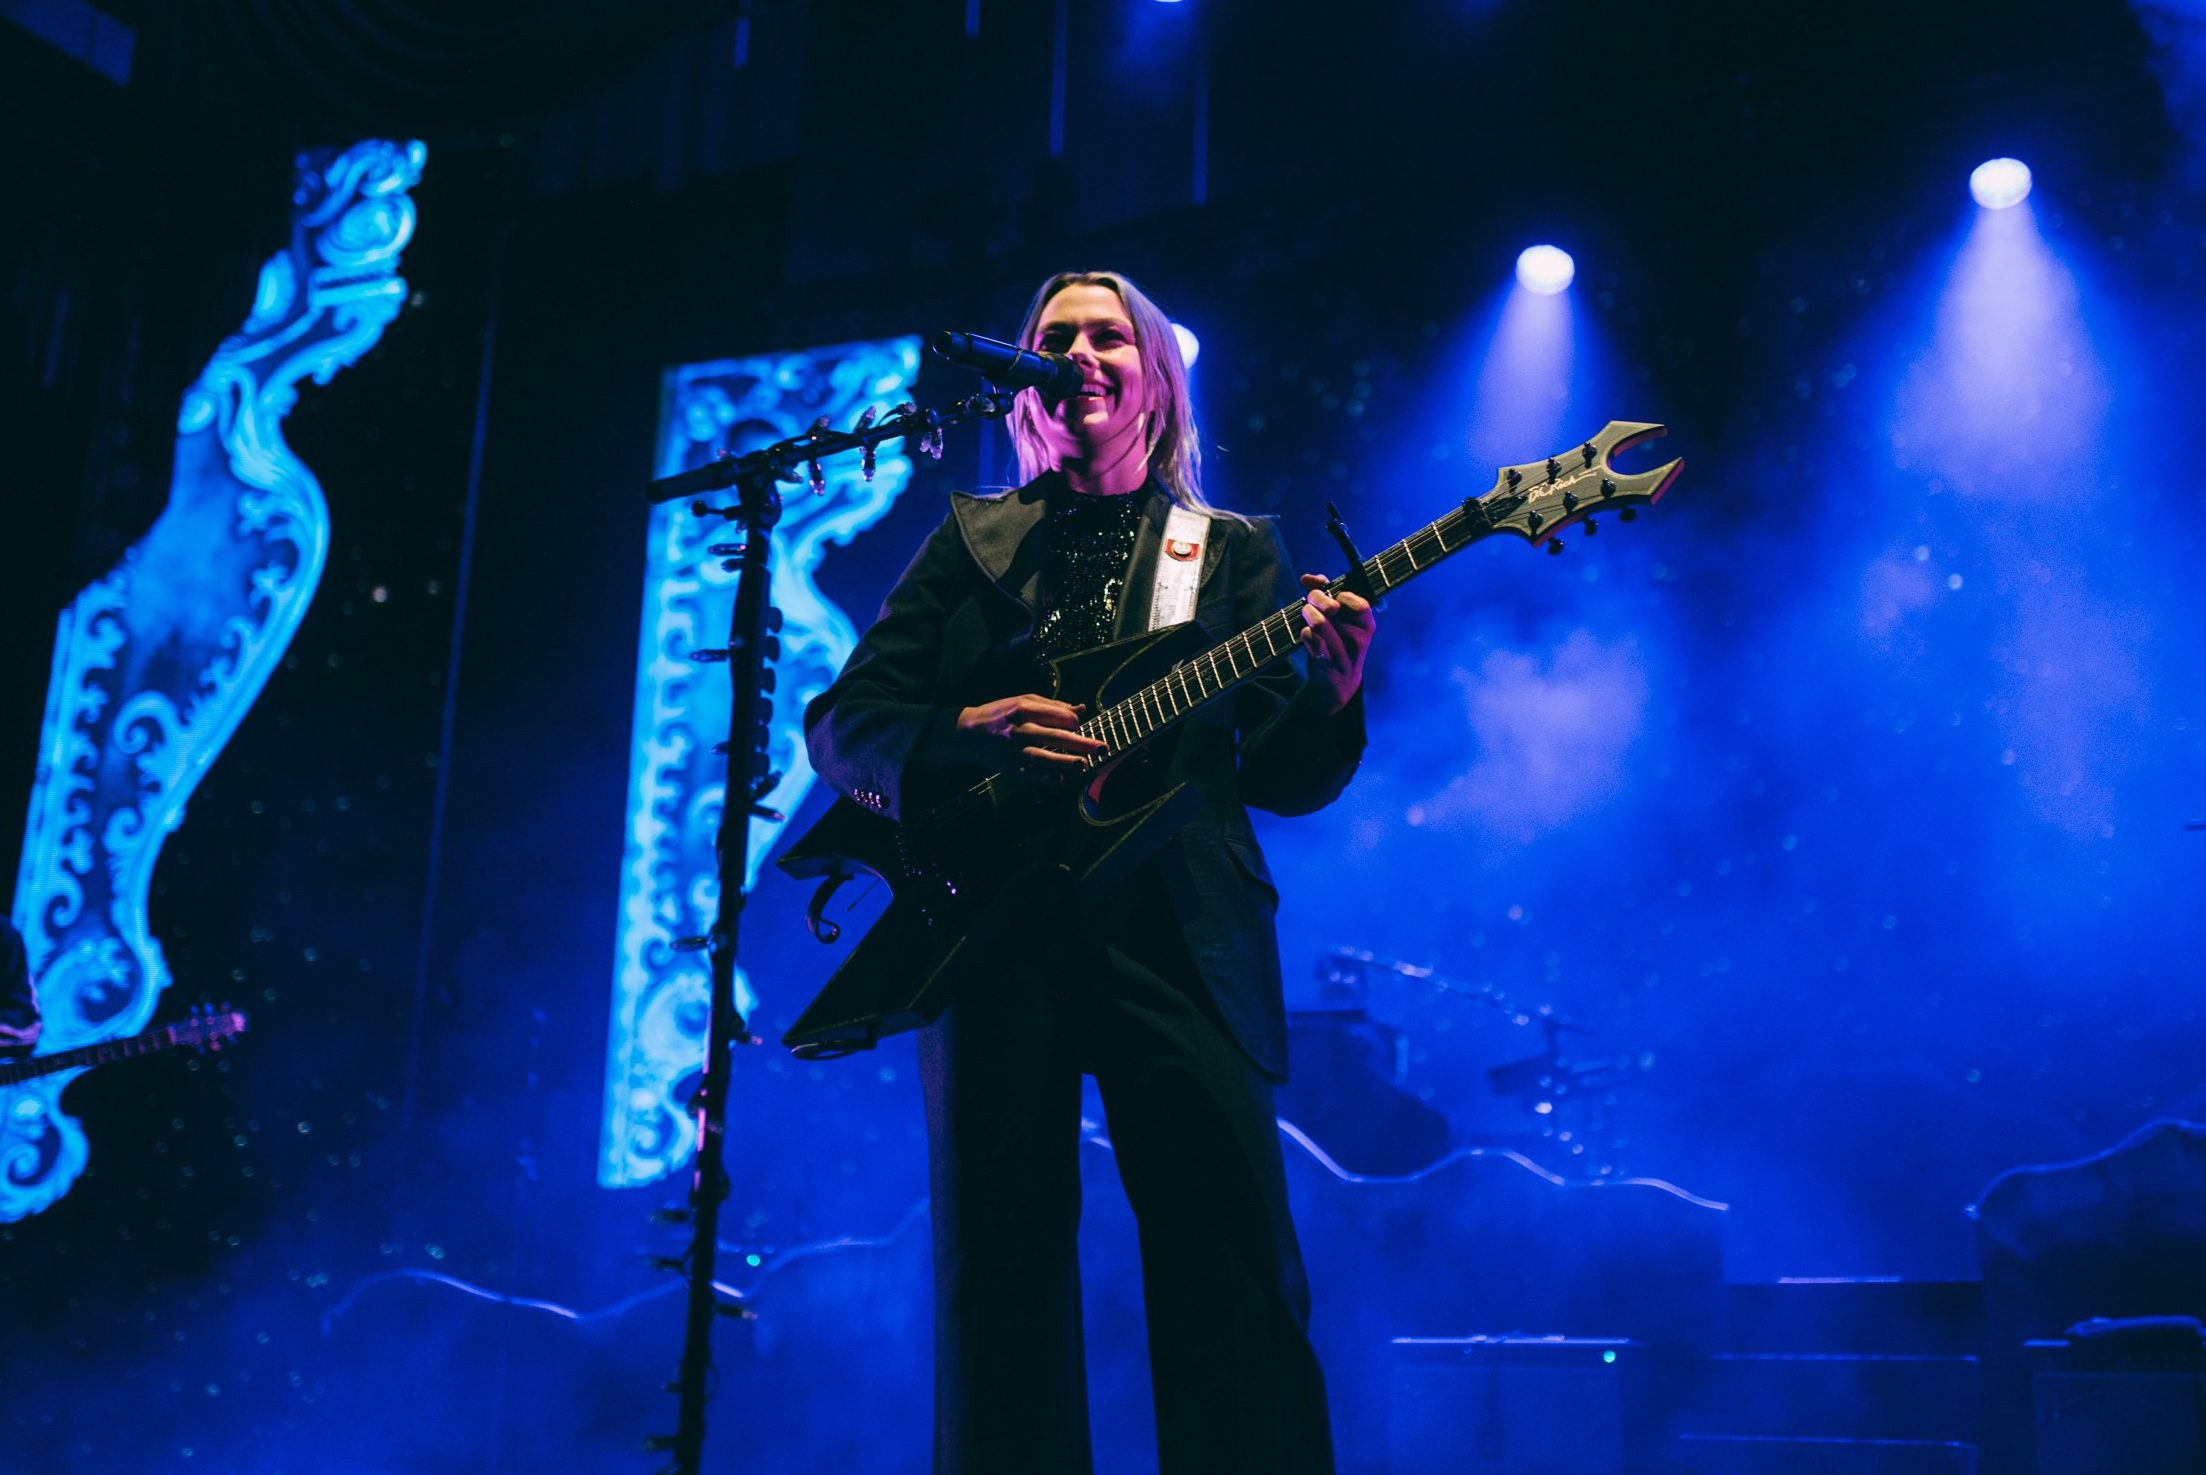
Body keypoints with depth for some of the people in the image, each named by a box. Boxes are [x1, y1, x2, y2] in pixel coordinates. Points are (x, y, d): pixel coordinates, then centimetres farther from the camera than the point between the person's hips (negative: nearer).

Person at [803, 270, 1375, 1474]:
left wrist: (1333, 694, -14)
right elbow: (841, 724, 9)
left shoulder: (1234, 551, 16)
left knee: (1238, 1275, -9)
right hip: (995, 929, 1)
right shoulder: (971, 538, 18)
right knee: (999, 1274, 1)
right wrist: (964, 736, -11)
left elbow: (1283, 777, 8)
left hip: (1176, 943, -1)